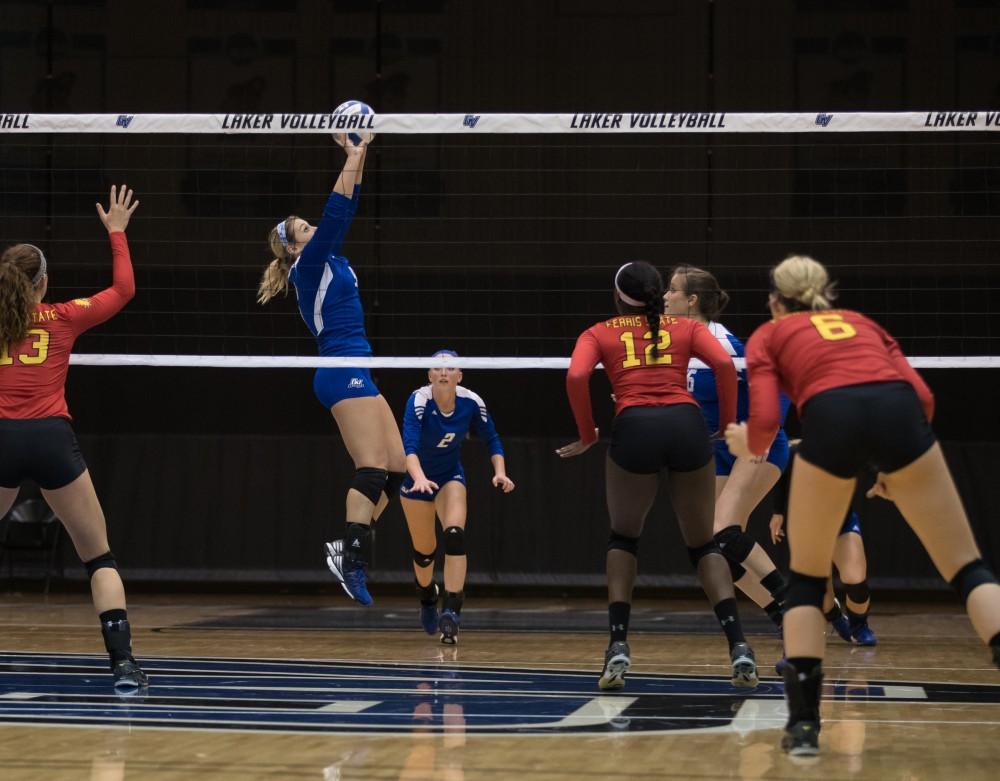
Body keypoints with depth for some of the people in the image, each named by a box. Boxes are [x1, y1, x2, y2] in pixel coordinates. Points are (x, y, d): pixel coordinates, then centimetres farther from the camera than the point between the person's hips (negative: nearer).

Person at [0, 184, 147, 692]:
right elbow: (124, 289, 20)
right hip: (52, 440, -1)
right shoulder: (63, 318, 8)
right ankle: (123, 663, -8)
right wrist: (117, 231, 30)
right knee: (100, 559, 6)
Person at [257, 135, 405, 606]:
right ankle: (353, 561, -22)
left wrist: (359, 158, 13)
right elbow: (334, 215, -14)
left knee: (395, 466, 4)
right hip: (344, 372, -10)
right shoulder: (308, 266, -4)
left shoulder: (329, 261, 19)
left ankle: (347, 548, 3)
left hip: (354, 374, 10)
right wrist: (352, 160, -12)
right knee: (373, 468, -16)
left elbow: (345, 212, 19)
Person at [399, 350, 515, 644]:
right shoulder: (419, 401, -29)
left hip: (450, 476, 1)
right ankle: (428, 597, 43)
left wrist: (500, 472, -21)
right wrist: (420, 478, -58)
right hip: (417, 478, -1)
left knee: (455, 535, -23)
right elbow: (409, 445, -41)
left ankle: (451, 613, -23)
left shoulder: (471, 403, -19)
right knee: (423, 550, 9)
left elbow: (492, 439, -4)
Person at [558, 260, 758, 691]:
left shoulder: (600, 333, 20)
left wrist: (587, 436, 9)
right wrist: (728, 425, 11)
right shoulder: (686, 328, 23)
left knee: (623, 538, 22)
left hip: (634, 428, -1)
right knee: (703, 545, 14)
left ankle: (618, 646, 6)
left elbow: (576, 376, 0)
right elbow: (724, 364, 4)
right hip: (687, 424, 1)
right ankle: (738, 645, -5)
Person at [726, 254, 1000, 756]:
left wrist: (748, 445, 34)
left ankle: (803, 722, 10)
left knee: (806, 578, 20)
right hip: (899, 409, 2)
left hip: (831, 417, -2)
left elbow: (765, 421, 11)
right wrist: (899, 467, 32)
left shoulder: (768, 337, 29)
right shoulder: (863, 323, 36)